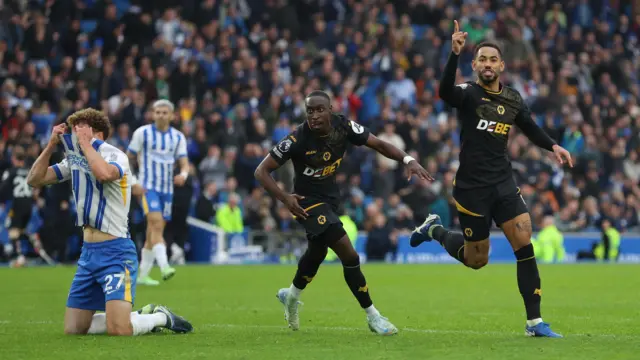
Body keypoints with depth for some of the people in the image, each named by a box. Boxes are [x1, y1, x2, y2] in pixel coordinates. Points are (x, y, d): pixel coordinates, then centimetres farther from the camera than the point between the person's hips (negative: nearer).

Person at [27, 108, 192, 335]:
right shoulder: (74, 159, 11)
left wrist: (85, 142, -23)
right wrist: (52, 144, -2)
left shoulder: (115, 155, -12)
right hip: (88, 251, 8)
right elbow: (34, 180, 8)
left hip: (115, 251, -8)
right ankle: (143, 315, 21)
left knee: (118, 330, -21)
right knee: (73, 329, 5)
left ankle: (161, 317, 11)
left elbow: (104, 173, -36)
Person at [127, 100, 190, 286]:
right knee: (157, 224, -23)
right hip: (148, 186, -4)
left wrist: (183, 175, -20)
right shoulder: (142, 133, -1)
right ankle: (164, 267, -35)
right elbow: (129, 158, 4)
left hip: (167, 189, 4)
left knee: (153, 233, 9)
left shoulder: (178, 137, 8)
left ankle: (143, 274, 18)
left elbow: (184, 163, 3)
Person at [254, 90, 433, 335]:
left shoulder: (344, 127, -15)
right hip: (309, 201, -7)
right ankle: (372, 317, -6)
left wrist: (407, 160, -21)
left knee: (317, 252, 27)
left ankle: (291, 296, 56)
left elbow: (379, 144, -5)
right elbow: (262, 171, -19)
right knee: (349, 255, -17)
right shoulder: (297, 140, -26)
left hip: (331, 196, 7)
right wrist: (285, 198, -32)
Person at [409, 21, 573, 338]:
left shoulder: (513, 99, 7)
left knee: (524, 242, -12)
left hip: (503, 183, 4)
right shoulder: (468, 94, -10)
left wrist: (553, 147, 6)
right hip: (472, 187, -4)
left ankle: (534, 321, -7)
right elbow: (445, 92, -33)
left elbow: (530, 127, 24)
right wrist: (455, 53, -48)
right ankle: (434, 230, 36)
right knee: (476, 260, 6)